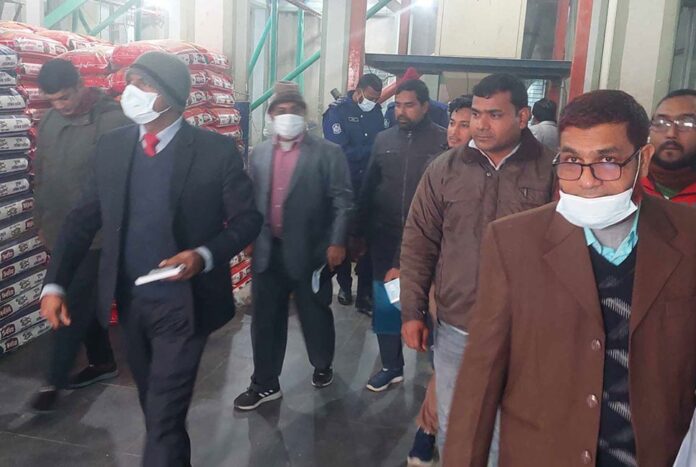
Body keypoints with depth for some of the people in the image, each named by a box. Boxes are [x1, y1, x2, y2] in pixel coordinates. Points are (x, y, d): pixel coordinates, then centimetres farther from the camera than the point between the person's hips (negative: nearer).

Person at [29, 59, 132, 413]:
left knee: (73, 305, 0)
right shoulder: (50, 120, 7)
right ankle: (102, 361, 32)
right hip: (60, 231, 7)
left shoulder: (112, 121, -16)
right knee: (84, 301, 16)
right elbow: (40, 175, 15)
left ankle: (54, 381, 12)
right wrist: (41, 221, 17)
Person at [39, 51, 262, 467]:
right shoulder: (111, 146, 1)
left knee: (164, 417, -1)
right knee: (156, 408, 21)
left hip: (182, 304, -5)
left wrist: (205, 255, -23)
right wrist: (55, 283, -3)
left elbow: (247, 219, -7)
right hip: (129, 302, 5)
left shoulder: (217, 150, -12)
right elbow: (83, 219, 5)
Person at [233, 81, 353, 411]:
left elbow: (342, 201, -7)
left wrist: (337, 242, -14)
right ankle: (265, 384, 25)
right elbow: (251, 200, 13)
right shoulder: (259, 153, 10)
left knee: (315, 316, 13)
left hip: (309, 251, -4)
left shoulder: (328, 153, -4)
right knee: (265, 319, 10)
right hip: (267, 252, 4)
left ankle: (323, 366, 38)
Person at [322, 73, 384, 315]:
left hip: (368, 185, 3)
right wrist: (371, 150, -17)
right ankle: (344, 284, 29)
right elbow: (339, 152, -19)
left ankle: (366, 293, 9)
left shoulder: (375, 111, 6)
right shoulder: (337, 111, -8)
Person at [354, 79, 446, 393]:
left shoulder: (444, 142, -9)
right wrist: (359, 232, 10)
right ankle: (391, 366, 29)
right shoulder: (384, 140, 5)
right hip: (386, 239, 4)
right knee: (384, 304, 11)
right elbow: (368, 188, 9)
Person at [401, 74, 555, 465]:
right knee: (452, 428, 19)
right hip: (455, 329, 2)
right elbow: (419, 241, 3)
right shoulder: (445, 168, 0)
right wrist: (412, 310, 2)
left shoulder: (551, 170, -7)